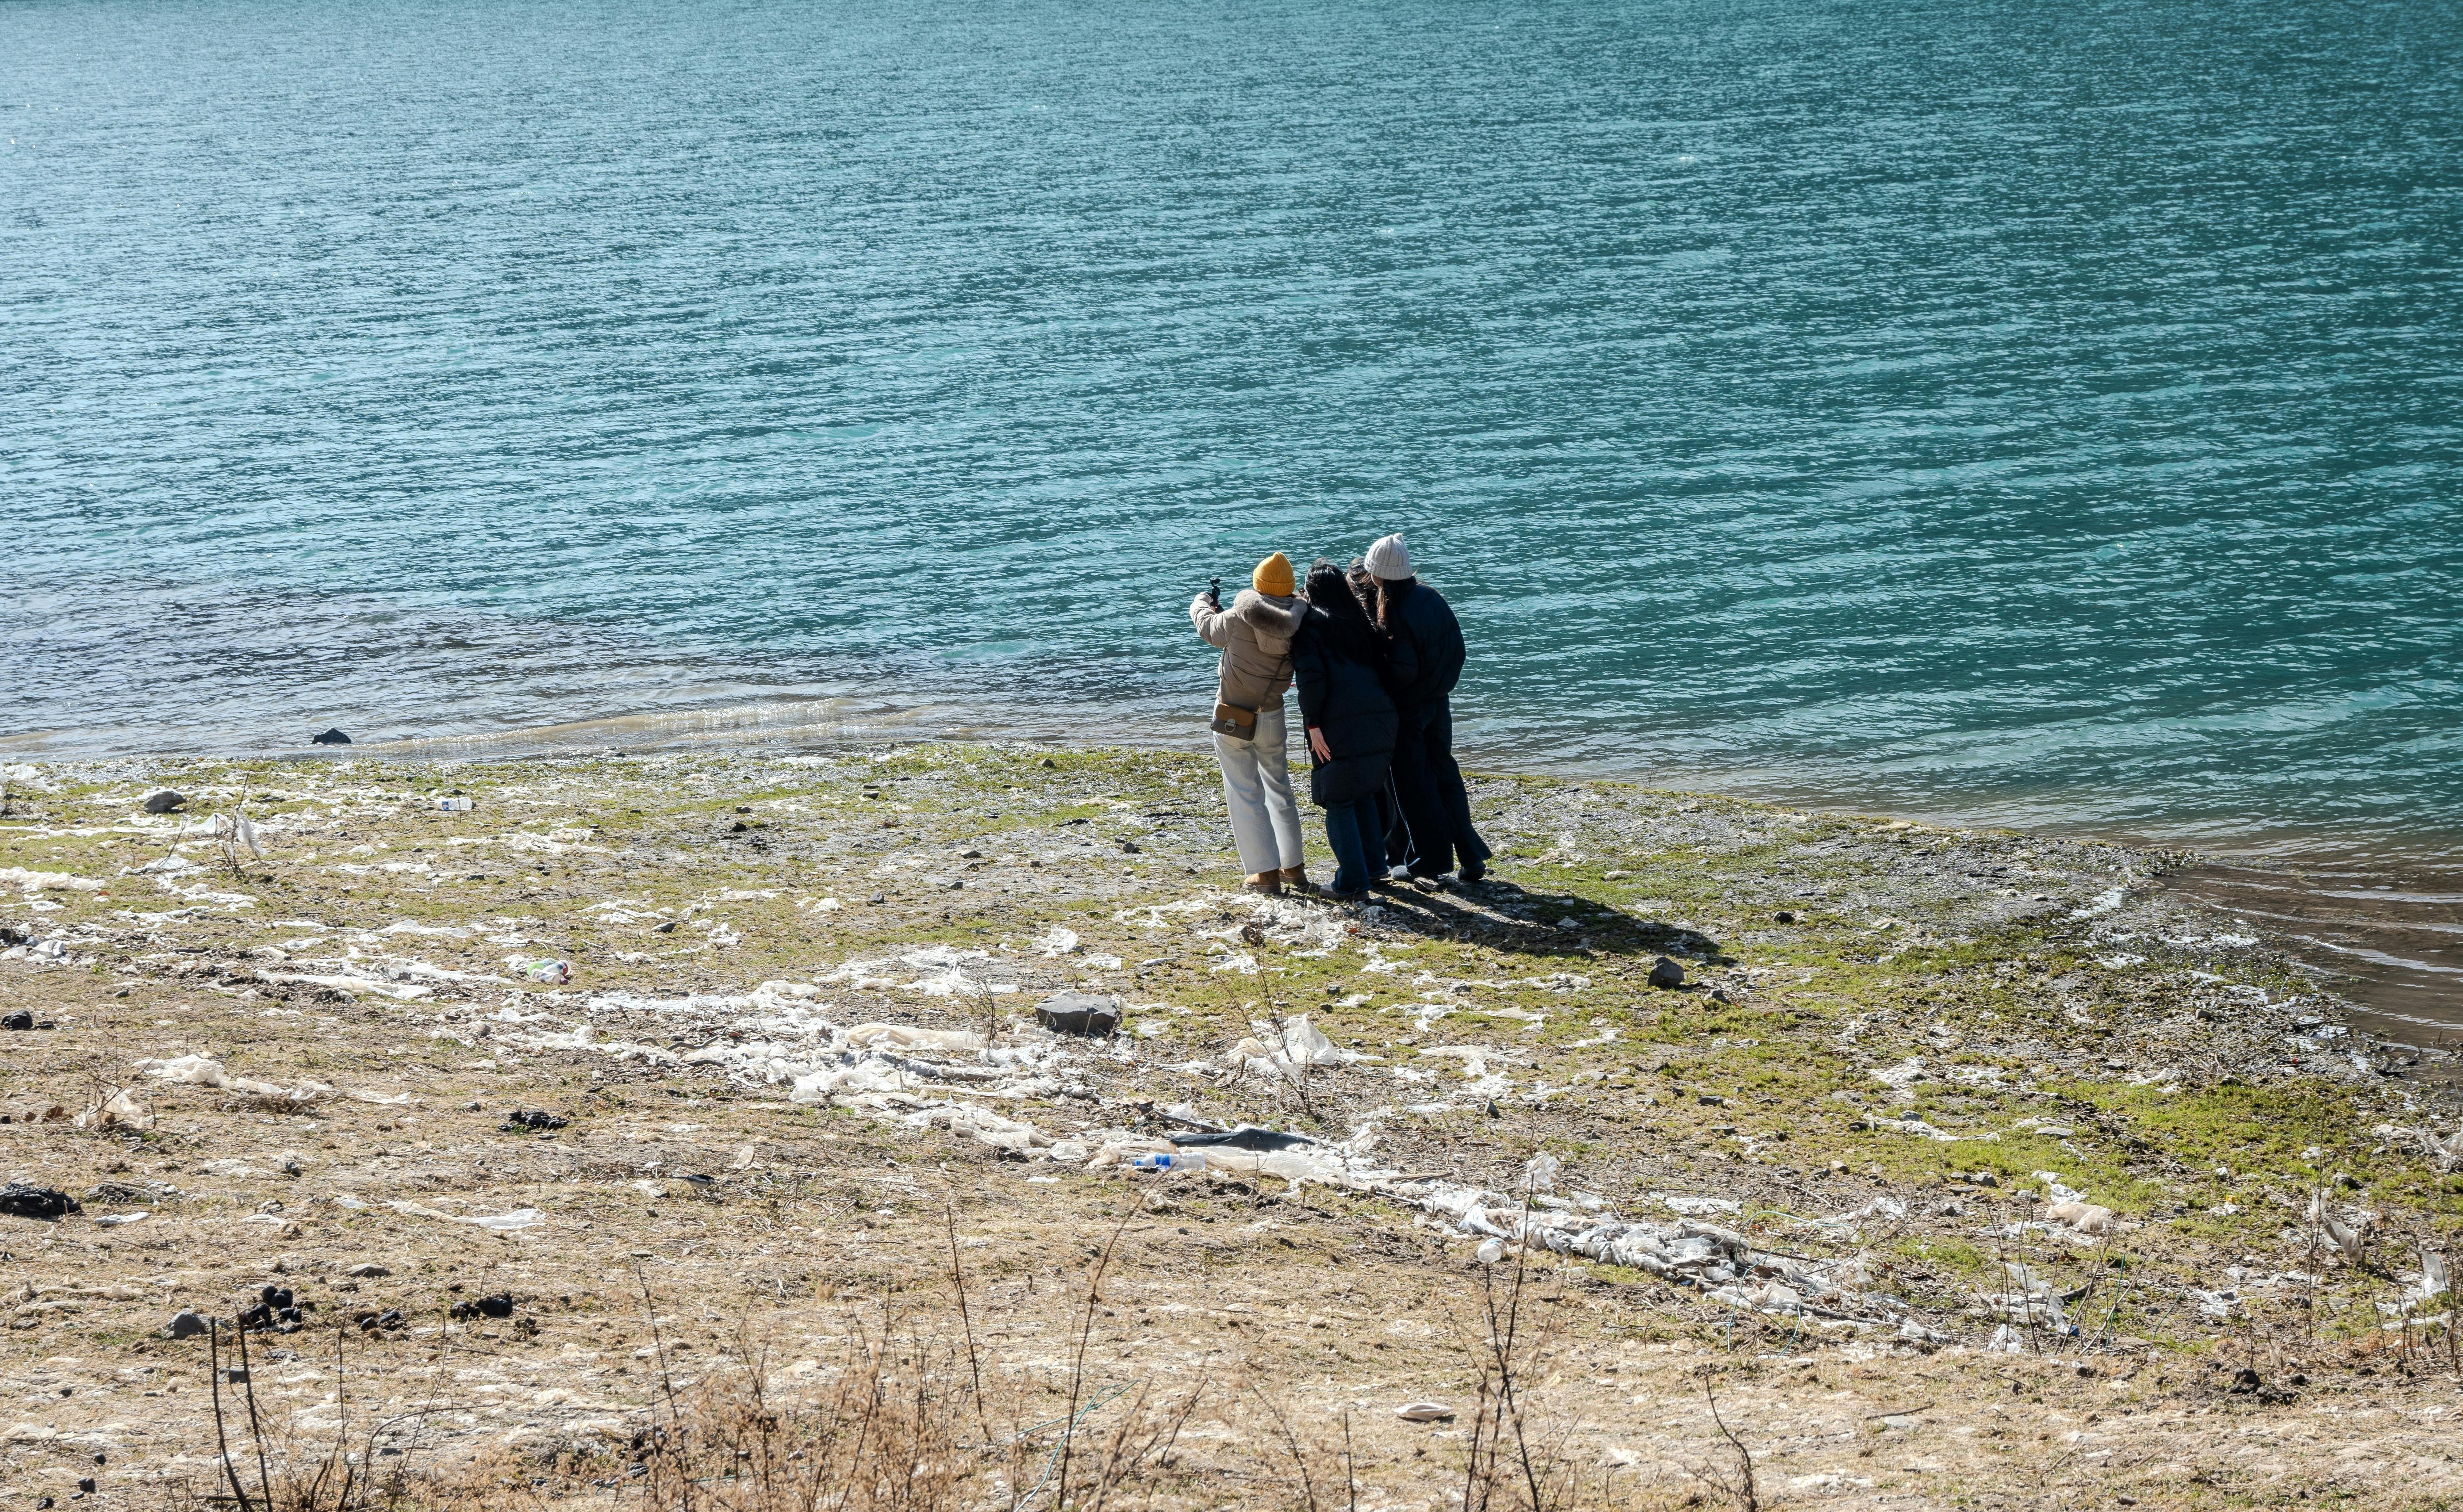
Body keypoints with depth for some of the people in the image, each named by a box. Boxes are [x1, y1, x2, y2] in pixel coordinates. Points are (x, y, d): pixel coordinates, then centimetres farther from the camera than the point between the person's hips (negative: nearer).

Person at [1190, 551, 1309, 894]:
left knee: (1245, 795, 3)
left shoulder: (1238, 620, -20)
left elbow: (1208, 629, 0)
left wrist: (1202, 603, 24)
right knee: (1280, 790, 20)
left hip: (1232, 720, -4)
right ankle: (1293, 867, 25)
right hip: (1272, 718, 4)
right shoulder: (1296, 624, -12)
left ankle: (1265, 873, 2)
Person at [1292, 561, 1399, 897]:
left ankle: (1352, 879, -2)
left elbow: (1311, 675, -11)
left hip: (1339, 723, -6)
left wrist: (1312, 723, -11)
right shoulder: (1360, 620, 19)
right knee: (1364, 792, 22)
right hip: (1378, 716, 6)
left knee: (1338, 800, 0)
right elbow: (1381, 664, 17)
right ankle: (1373, 863, 24)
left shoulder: (1310, 623, 0)